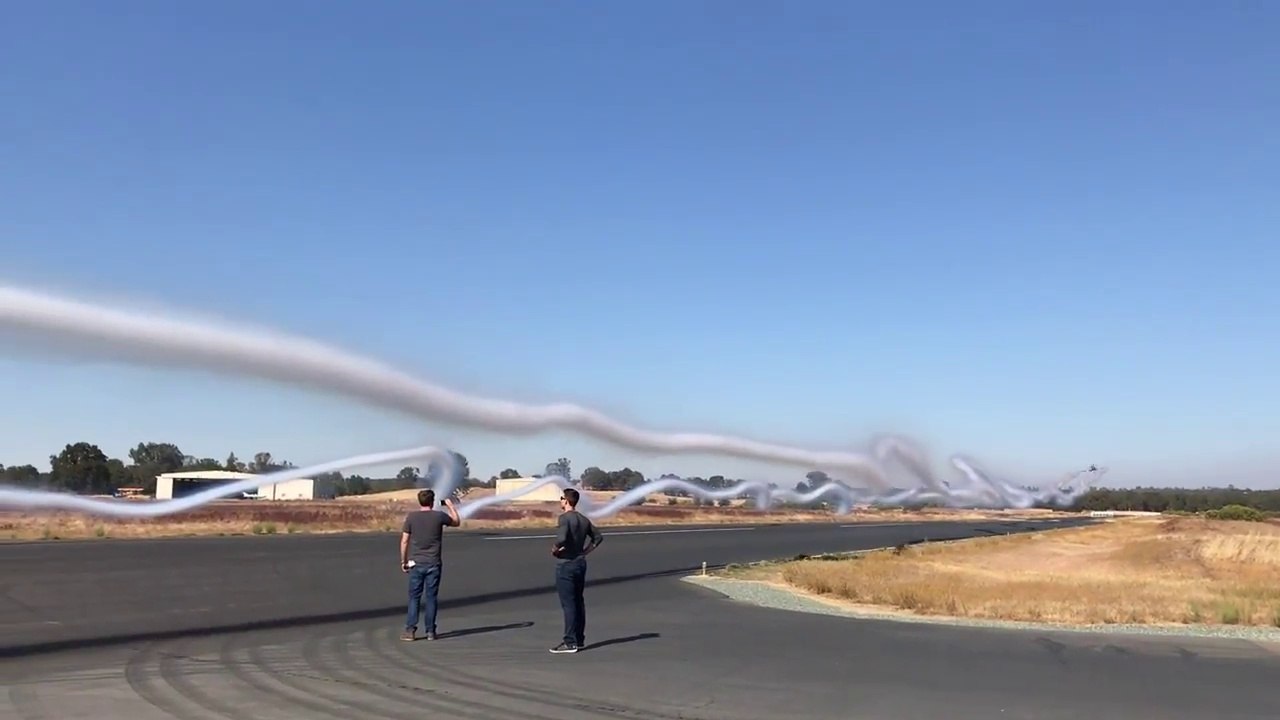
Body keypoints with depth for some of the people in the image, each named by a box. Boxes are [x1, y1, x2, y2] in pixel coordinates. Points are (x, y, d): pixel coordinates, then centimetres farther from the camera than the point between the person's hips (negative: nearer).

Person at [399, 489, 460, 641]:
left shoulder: (411, 517, -3)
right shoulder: (439, 516, -3)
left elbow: (404, 541, -2)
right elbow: (457, 522, 15)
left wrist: (403, 561, 7)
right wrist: (450, 506, 26)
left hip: (416, 563, 0)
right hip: (433, 564, 0)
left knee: (414, 597, 5)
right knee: (431, 597, 5)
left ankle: (410, 630, 2)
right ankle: (430, 631, 7)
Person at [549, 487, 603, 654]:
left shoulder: (565, 518, -15)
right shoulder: (584, 519, 10)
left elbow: (561, 538, -30)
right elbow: (598, 537, 16)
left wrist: (554, 549, -12)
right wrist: (585, 552, 13)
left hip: (566, 565, -8)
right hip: (580, 563, 8)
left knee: (568, 604, -4)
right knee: (578, 602, 14)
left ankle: (570, 642, -2)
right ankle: (579, 639, 21)